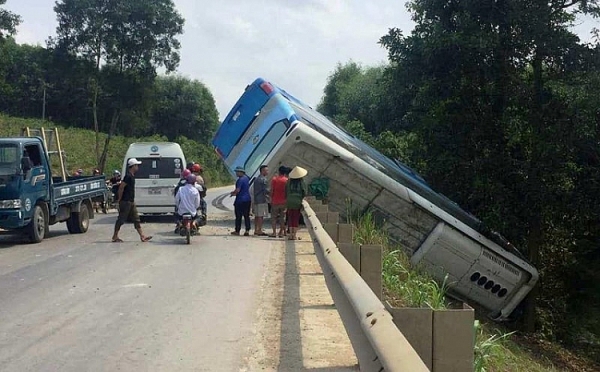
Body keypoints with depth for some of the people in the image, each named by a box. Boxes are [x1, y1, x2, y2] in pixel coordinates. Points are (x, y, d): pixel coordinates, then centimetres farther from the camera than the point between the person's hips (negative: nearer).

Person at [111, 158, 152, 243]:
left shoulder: (132, 176, 13)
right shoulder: (128, 176, -17)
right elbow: (121, 187, -21)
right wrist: (119, 199, -16)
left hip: (131, 202, 10)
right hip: (125, 202, -10)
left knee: (136, 219, 7)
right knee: (121, 219, -1)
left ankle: (142, 236, 7)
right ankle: (115, 237, 8)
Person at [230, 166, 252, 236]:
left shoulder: (240, 180, -16)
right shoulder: (246, 178, 11)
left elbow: (238, 190, -21)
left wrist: (233, 193, -1)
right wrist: (234, 192, 18)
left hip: (240, 200, -8)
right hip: (247, 199, 8)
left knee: (238, 216, 2)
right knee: (246, 216, 7)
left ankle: (237, 231, 9)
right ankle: (247, 231, 3)